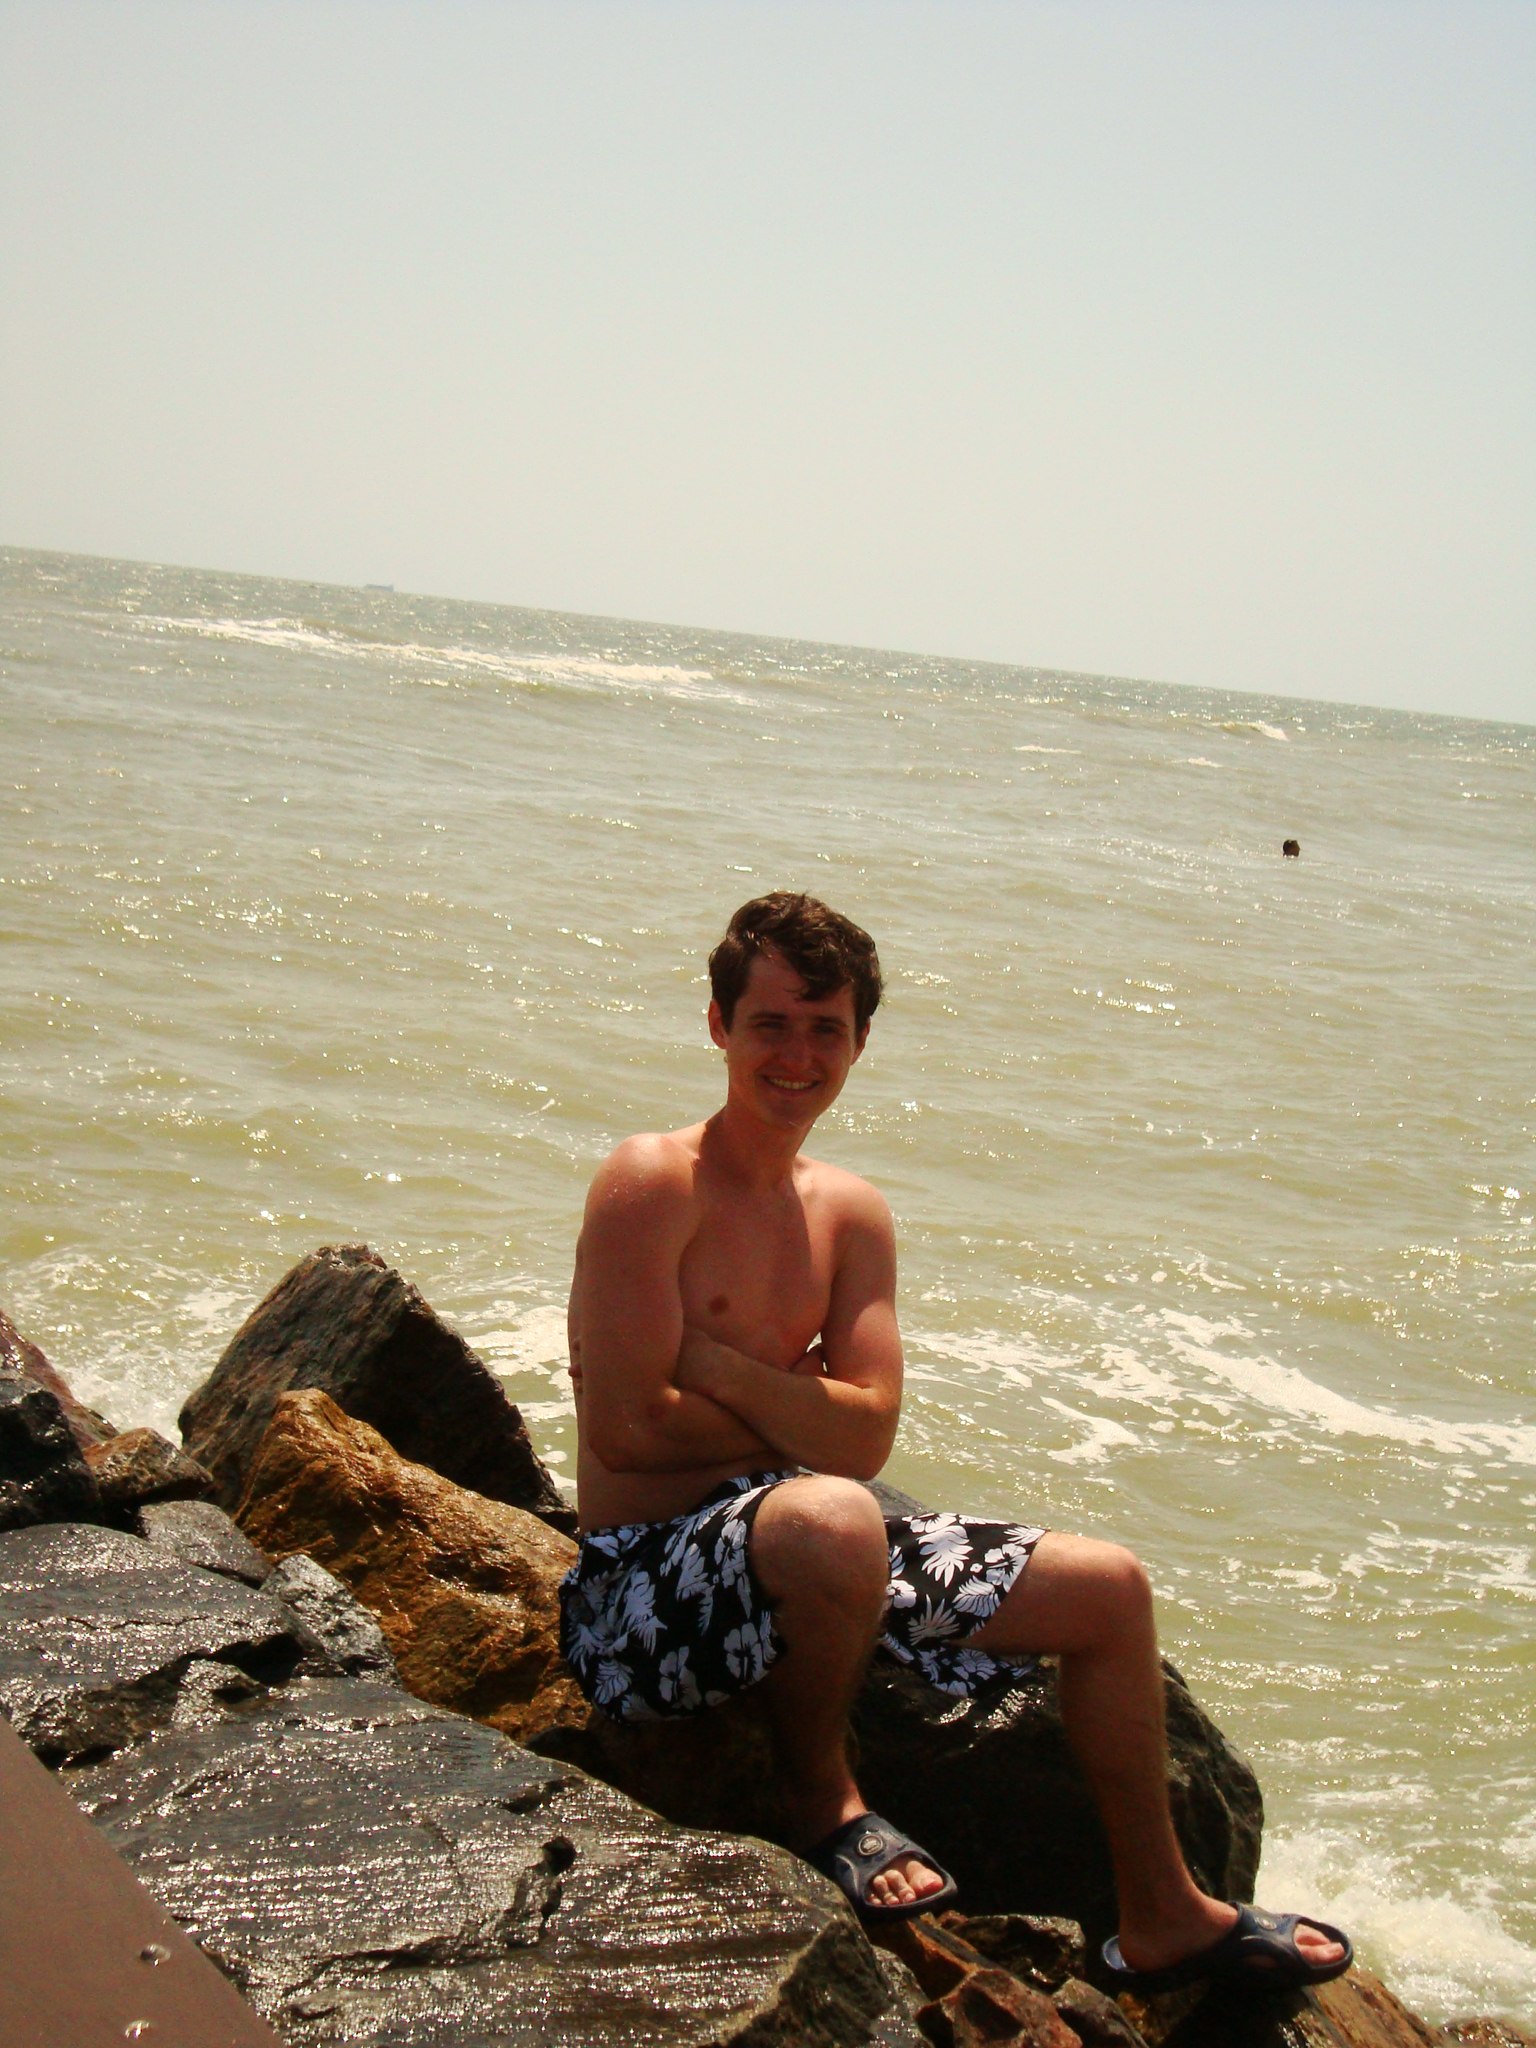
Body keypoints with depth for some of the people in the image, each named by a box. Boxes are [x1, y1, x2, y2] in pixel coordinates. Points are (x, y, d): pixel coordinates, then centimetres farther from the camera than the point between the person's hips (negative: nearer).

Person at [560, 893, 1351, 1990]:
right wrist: (792, 1411, -5)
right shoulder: (652, 1183, -12)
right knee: (829, 1519, -42)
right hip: (645, 1589, -8)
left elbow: (867, 1437, -3)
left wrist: (712, 1365, -16)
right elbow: (626, 1429, -19)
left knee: (1108, 1585, 7)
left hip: (797, 1561, 8)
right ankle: (822, 1800, -10)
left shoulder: (853, 1215, 9)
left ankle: (1161, 1918, 25)